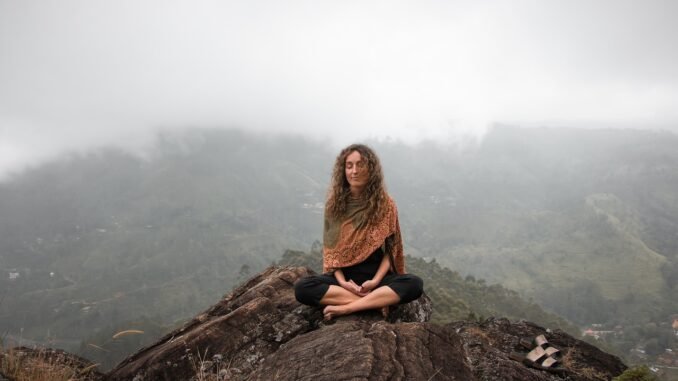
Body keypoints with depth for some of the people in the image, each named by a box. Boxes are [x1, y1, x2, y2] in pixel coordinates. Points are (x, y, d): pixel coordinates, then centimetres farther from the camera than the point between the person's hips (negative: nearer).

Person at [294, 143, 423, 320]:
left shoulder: (385, 204, -2)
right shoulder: (334, 203, 0)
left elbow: (390, 249, 0)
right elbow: (330, 248, 2)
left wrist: (376, 281, -16)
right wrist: (341, 281, -14)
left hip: (375, 275, 0)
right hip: (344, 275, 1)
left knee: (415, 284, -30)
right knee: (302, 287, -28)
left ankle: (346, 307, -29)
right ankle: (376, 301, -27)